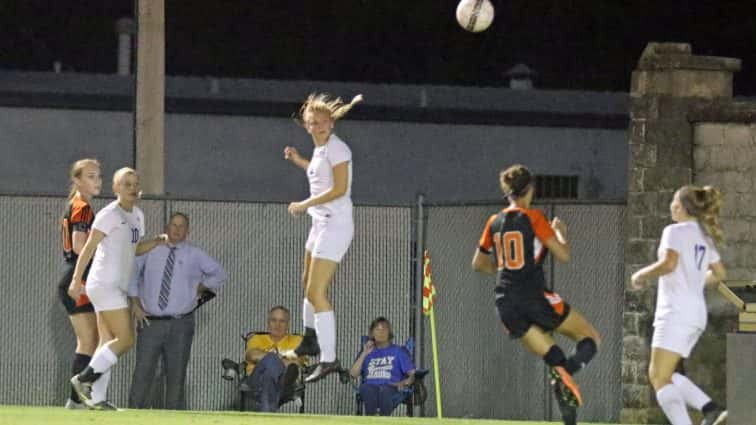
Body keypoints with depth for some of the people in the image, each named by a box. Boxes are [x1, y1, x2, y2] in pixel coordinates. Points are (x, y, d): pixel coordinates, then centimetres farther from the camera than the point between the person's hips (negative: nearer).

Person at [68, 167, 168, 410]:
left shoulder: (137, 215, 15)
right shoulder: (109, 215, -11)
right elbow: (89, 248, -13)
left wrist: (158, 241, 7)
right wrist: (76, 280, -19)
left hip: (118, 287, 9)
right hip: (104, 284, -9)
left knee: (109, 343, 6)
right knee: (125, 340, -13)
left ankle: (96, 397, 5)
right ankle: (84, 378, -9)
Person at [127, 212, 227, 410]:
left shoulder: (195, 255, 7)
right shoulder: (150, 252, 7)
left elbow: (218, 273, 18)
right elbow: (132, 274, 13)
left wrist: (200, 288, 9)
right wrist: (135, 303, 6)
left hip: (180, 326, 0)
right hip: (150, 322, 0)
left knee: (176, 375, 2)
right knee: (143, 372, -6)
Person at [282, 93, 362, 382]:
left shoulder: (336, 149, -15)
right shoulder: (320, 149, 12)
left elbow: (339, 188, -23)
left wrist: (305, 205, -19)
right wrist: (298, 161, 23)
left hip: (335, 225, -10)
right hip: (321, 224, 10)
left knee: (317, 293, -16)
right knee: (308, 283, 27)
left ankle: (329, 359, -19)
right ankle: (310, 341, 48)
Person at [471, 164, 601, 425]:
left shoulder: (495, 222, 12)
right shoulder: (533, 218, -4)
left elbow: (478, 264, 22)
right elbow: (563, 255, -5)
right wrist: (561, 232, 14)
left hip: (506, 303, 5)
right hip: (535, 297, -5)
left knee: (553, 358, 13)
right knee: (591, 339, 4)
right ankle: (568, 369, -29)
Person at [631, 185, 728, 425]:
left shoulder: (676, 232, -7)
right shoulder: (705, 237, 18)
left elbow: (669, 263, -22)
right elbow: (719, 274, 26)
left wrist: (642, 275, -8)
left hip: (677, 312, -9)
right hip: (697, 313, 9)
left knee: (660, 378, -8)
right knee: (659, 374, 16)